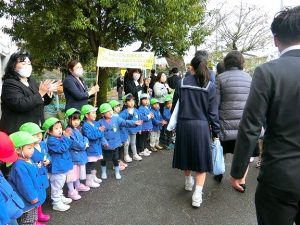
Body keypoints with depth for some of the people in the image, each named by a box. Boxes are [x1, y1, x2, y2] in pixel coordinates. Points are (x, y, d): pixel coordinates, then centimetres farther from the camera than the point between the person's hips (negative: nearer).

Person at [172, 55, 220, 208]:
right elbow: (213, 112, -5)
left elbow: (175, 105, 3)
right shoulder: (210, 86, -5)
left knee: (186, 154, 20)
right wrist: (216, 132, 3)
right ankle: (197, 194, 2)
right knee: (201, 159, 8)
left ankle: (188, 182, 40)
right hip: (201, 126, -1)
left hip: (184, 124, 2)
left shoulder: (182, 83, -2)